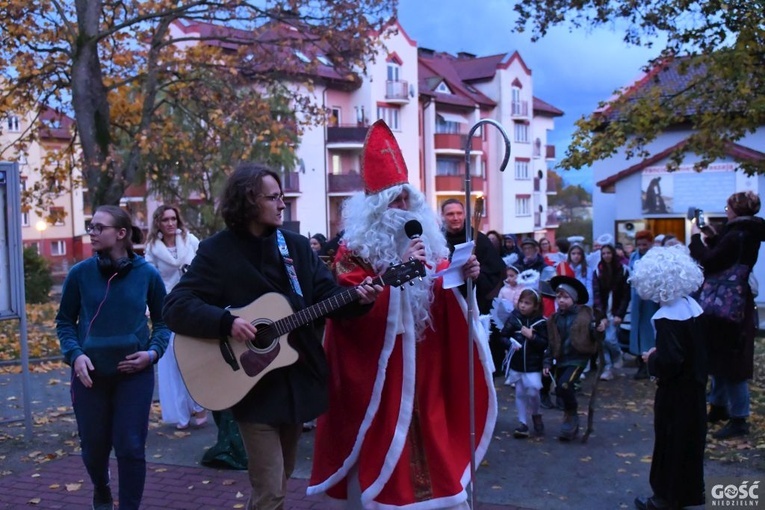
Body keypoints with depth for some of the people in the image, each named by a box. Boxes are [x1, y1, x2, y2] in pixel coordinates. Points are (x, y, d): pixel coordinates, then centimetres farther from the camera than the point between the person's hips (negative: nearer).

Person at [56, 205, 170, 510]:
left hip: (135, 372, -1)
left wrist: (154, 351, -10)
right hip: (90, 373, 1)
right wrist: (74, 354, -11)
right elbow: (64, 321, 4)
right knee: (93, 446, 14)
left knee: (130, 447, 0)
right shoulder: (80, 273, -5)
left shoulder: (147, 274, -6)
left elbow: (162, 321, 6)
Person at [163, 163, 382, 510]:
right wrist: (226, 322, -27)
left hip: (299, 379, 5)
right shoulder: (216, 251, -9)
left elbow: (326, 295, 4)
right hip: (254, 387, -5)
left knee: (280, 480, 19)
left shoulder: (297, 245, 7)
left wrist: (357, 298, -16)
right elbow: (175, 306, -13)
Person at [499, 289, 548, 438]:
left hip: (533, 365, -2)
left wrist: (532, 337, -20)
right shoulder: (513, 318, -4)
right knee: (520, 393, 9)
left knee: (533, 391, -8)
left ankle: (536, 415, 21)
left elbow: (545, 344, -8)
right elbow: (503, 336, 3)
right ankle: (522, 423, 20)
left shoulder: (541, 322, -7)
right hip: (516, 363, 2)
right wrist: (510, 344, -14)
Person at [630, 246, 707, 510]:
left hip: (675, 389, -8)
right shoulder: (693, 306, 1)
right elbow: (699, 347, 10)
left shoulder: (667, 318, -26)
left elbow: (669, 361, -30)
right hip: (695, 384, 9)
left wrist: (652, 360, -11)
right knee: (690, 437, 19)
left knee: (670, 441, 4)